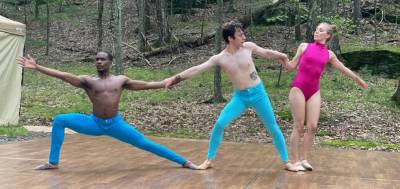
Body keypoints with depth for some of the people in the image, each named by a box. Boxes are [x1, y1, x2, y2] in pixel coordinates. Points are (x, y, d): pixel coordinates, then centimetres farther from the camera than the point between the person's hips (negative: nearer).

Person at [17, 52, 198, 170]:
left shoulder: (121, 80, 3)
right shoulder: (88, 81, -2)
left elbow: (145, 85, 9)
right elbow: (64, 76, -11)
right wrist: (37, 67, -20)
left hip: (116, 124, 0)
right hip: (95, 123, 1)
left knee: (145, 144, -2)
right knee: (59, 121, -13)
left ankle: (183, 161, 8)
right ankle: (53, 162, -1)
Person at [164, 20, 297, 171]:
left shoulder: (248, 47, -6)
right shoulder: (219, 58, -8)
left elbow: (266, 53, 12)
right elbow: (197, 69, -10)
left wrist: (282, 56, 17)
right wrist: (176, 78, -15)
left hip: (258, 93, 0)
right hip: (240, 96, 0)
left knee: (272, 127, 5)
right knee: (220, 124, -13)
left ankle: (286, 161, 20)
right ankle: (209, 159, 3)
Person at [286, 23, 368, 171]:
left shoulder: (329, 54, 10)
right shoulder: (304, 46, 3)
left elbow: (343, 69, 23)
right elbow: (292, 66, 7)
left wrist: (358, 79, 33)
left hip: (314, 92, 4)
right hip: (298, 89, -3)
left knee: (312, 127, -3)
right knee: (299, 126, -4)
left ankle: (303, 159, 9)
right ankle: (295, 161, 2)